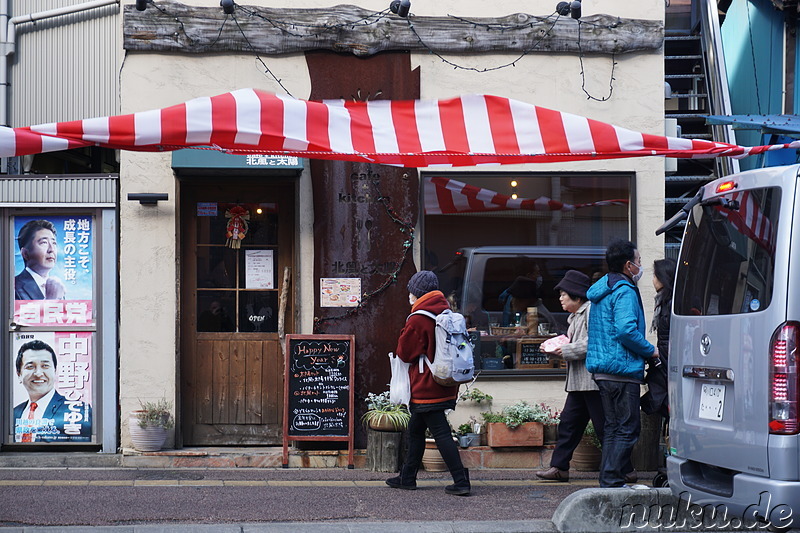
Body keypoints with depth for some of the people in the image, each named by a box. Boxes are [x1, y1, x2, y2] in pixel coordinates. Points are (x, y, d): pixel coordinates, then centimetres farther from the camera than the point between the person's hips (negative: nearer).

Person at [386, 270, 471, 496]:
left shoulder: (417, 320, -17)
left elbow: (404, 352, -10)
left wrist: (404, 332, 5)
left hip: (426, 388, -9)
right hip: (445, 387, 9)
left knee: (441, 433, -7)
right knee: (415, 430, 19)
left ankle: (461, 481, -9)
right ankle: (407, 477, 27)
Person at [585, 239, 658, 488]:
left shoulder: (601, 290, 18)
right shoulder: (624, 291, -13)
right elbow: (626, 330, -24)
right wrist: (650, 350, -10)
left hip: (601, 369, 10)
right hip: (622, 369, -10)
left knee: (613, 426, 15)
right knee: (628, 428, -6)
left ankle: (607, 479, 16)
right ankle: (612, 481, -10)